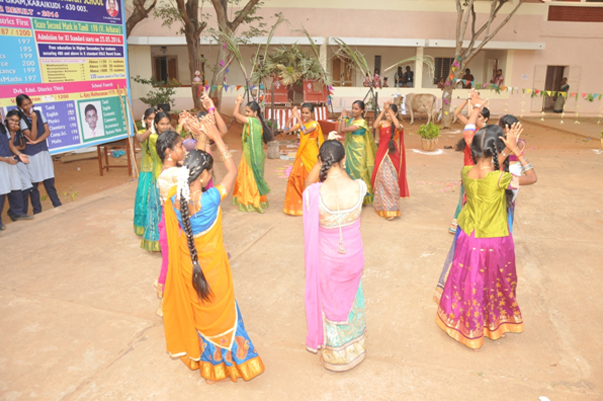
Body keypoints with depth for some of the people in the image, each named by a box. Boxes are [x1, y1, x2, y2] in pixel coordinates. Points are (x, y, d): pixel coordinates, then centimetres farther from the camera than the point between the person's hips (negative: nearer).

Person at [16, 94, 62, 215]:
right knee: (33, 183, 2)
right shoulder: (22, 119, -9)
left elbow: (47, 132, 0)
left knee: (49, 181, 7)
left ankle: (57, 205, 15)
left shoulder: (39, 113, 3)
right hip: (31, 155, -3)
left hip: (44, 152, 3)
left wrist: (36, 141, -12)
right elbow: (32, 137, -16)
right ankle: (37, 211, 10)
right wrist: (34, 120, -21)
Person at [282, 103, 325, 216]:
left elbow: (305, 131, -30)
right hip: (302, 154, 6)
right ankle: (297, 203, 16)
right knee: (296, 177, 2)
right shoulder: (301, 123, 7)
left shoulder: (315, 124, -10)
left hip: (311, 155, -6)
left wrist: (298, 117, -28)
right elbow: (287, 131, 0)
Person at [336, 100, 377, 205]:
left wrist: (344, 117, -11)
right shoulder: (350, 119, 6)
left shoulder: (361, 122, -17)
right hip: (349, 150, 7)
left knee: (358, 174, 2)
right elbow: (339, 131, 2)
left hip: (358, 152, -7)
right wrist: (342, 118, -1)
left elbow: (344, 129, -24)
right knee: (350, 173, 10)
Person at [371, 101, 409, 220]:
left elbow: (398, 125, -26)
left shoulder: (398, 125, 0)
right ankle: (382, 205, 24)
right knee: (381, 179, 7)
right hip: (381, 155, 2)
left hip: (392, 156, -2)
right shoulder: (382, 123, 2)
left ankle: (392, 209, 1)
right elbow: (375, 126, -21)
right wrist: (383, 110, -22)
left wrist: (389, 109, -21)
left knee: (390, 181, -5)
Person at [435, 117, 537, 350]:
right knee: (494, 285, 20)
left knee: (468, 282, 22)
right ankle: (494, 324, 43)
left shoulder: (465, 172, -13)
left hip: (469, 238, 4)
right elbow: (532, 178, -10)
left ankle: (463, 323, 42)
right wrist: (515, 150, -13)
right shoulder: (500, 179, -27)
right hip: (495, 242, -4)